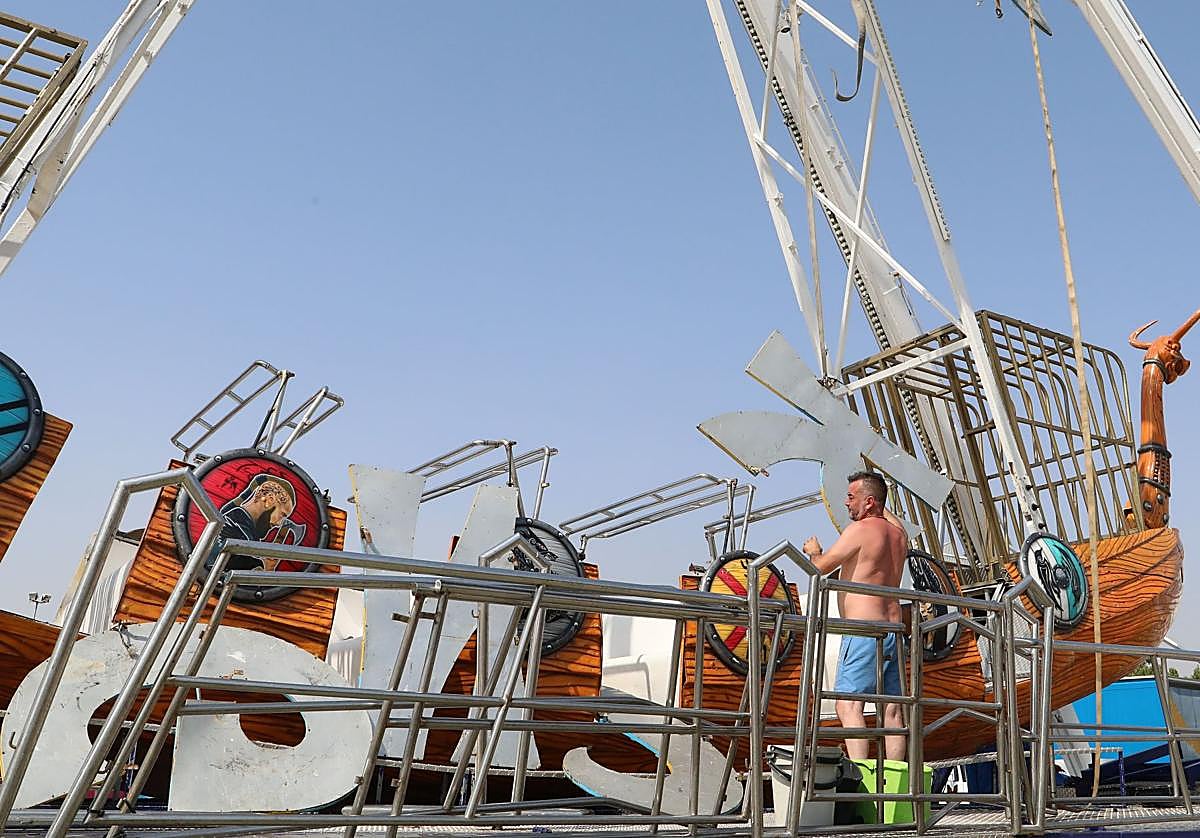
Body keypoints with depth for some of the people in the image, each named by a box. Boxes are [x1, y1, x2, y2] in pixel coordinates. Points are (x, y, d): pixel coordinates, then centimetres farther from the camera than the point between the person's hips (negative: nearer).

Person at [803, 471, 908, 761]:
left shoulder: (859, 530, -9)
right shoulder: (898, 533, 14)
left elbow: (821, 566, -7)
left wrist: (813, 550, 15)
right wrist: (867, 484, 44)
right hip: (894, 629, 9)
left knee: (848, 704, -12)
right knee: (892, 710, 9)